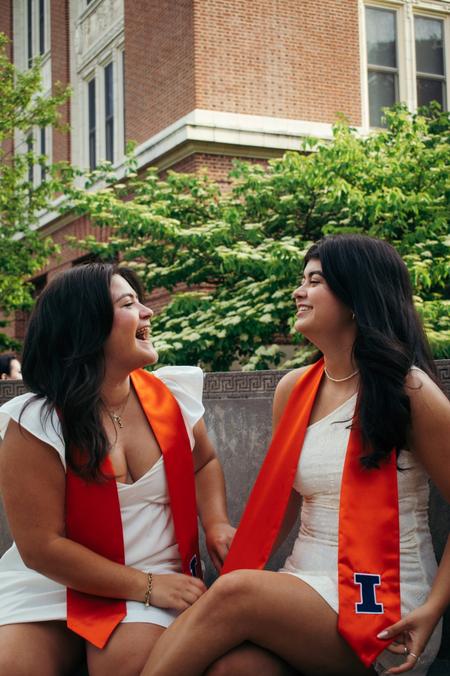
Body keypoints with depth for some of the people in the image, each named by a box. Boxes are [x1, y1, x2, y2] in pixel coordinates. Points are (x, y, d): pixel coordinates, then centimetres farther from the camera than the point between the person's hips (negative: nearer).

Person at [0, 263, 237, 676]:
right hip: (54, 581, -1)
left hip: (161, 578, 2)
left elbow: (203, 462, 19)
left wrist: (216, 523, -1)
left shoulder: (174, 393, 0)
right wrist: (146, 587, -18)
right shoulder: (35, 424, -14)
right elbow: (41, 546, -14)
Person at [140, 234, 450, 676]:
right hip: (305, 590, 4)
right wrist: (239, 561, 2)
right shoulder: (293, 389, 8)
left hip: (384, 614, -4)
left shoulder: (408, 390, -8)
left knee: (234, 593, -29)